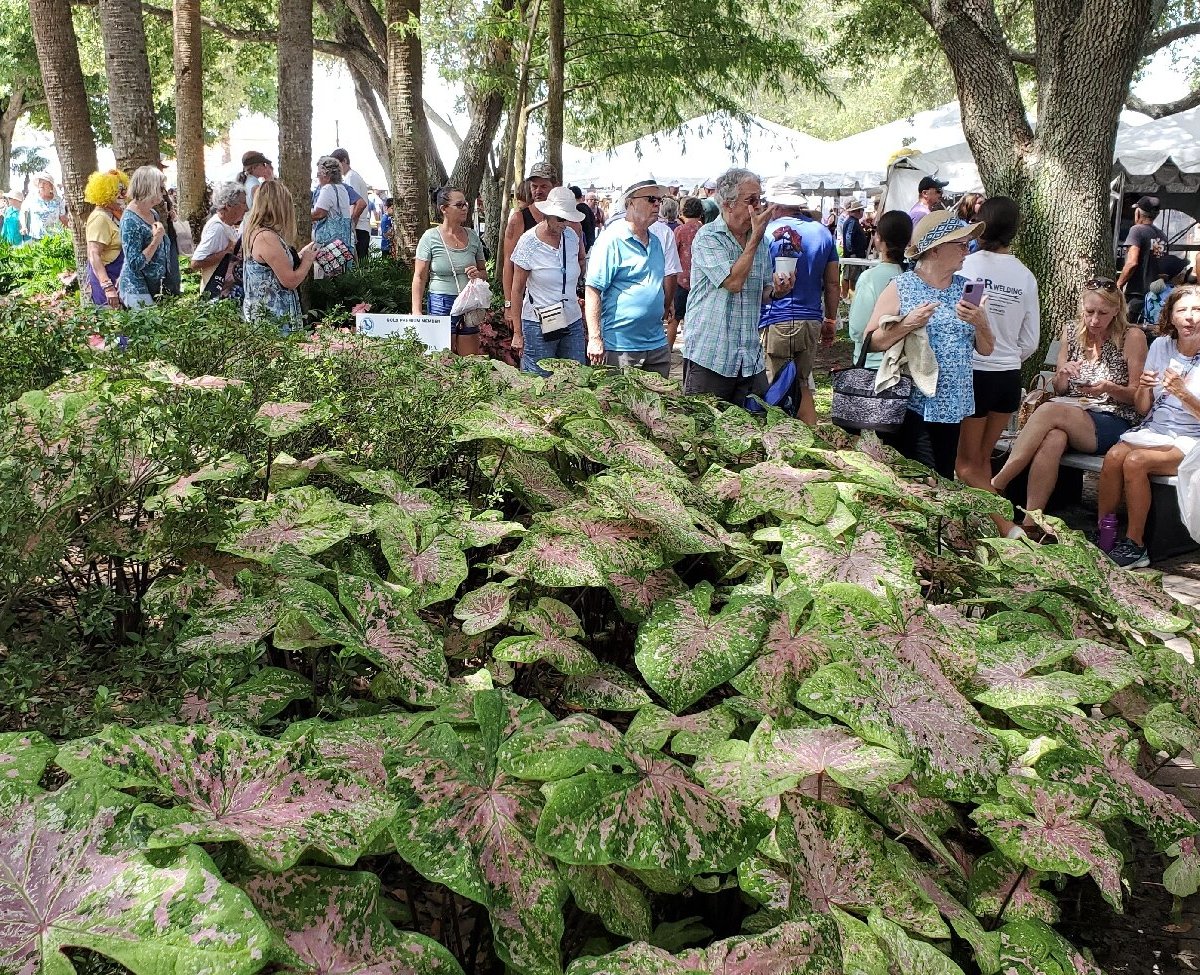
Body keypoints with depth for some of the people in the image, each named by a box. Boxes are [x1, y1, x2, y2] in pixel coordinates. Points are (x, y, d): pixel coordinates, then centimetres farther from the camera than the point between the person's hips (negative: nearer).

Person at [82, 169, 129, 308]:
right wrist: (108, 287, -33)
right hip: (106, 277, -9)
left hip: (120, 278, 9)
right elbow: (94, 256, -25)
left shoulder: (114, 214, 10)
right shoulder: (100, 217, -16)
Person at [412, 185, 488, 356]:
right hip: (441, 305, -4)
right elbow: (419, 277, -4)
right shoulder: (430, 237, -4)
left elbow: (484, 271, 19)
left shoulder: (472, 236, 8)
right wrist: (416, 311, -11)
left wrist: (478, 274, -5)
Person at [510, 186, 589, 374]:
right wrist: (517, 332, -5)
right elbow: (517, 290, -5)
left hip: (573, 322, 4)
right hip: (538, 324, -4)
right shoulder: (528, 242, -9)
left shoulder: (573, 235, 2)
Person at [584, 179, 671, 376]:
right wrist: (595, 339, -20)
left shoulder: (656, 241, 14)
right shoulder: (612, 239, -11)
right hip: (621, 347, -8)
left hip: (658, 344, 8)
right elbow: (593, 291, -15)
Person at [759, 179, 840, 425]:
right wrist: (830, 321, 19)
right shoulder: (822, 232, 7)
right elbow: (833, 284, 10)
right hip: (811, 322, 5)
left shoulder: (768, 232, -6)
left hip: (775, 322, -5)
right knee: (802, 386, 18)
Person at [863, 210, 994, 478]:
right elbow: (870, 342, -7)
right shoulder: (900, 289, -3)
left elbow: (986, 350, 12)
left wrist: (980, 323, -8)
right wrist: (907, 325, -21)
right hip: (913, 406, -5)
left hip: (953, 406, 5)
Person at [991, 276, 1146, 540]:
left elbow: (1138, 396, 4)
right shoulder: (1071, 333, 14)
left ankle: (995, 486, -33)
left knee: (1049, 411, -33)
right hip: (1071, 414, 3)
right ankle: (1030, 525, -41)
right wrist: (1063, 374, -5)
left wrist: (1109, 388, -16)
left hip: (1113, 422, -3)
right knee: (1053, 437, -36)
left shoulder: (1132, 337, 1)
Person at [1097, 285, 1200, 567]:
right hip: (1152, 432, 4)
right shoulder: (1161, 346, 6)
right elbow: (1142, 409, 9)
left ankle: (1135, 546, -19)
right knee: (1114, 456, -26)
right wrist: (1143, 387, -12)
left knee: (1135, 461, -30)